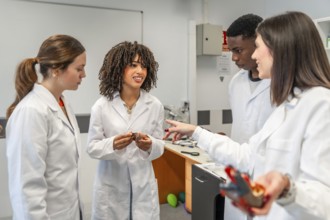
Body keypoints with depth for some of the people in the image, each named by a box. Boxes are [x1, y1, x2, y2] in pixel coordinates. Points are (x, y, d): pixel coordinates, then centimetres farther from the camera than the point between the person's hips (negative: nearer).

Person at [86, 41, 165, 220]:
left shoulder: (155, 105, -5)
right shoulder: (102, 106, -9)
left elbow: (160, 147, 1)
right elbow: (92, 148, -4)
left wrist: (150, 146, -21)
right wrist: (112, 145, -23)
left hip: (143, 187, 1)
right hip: (110, 188, -1)